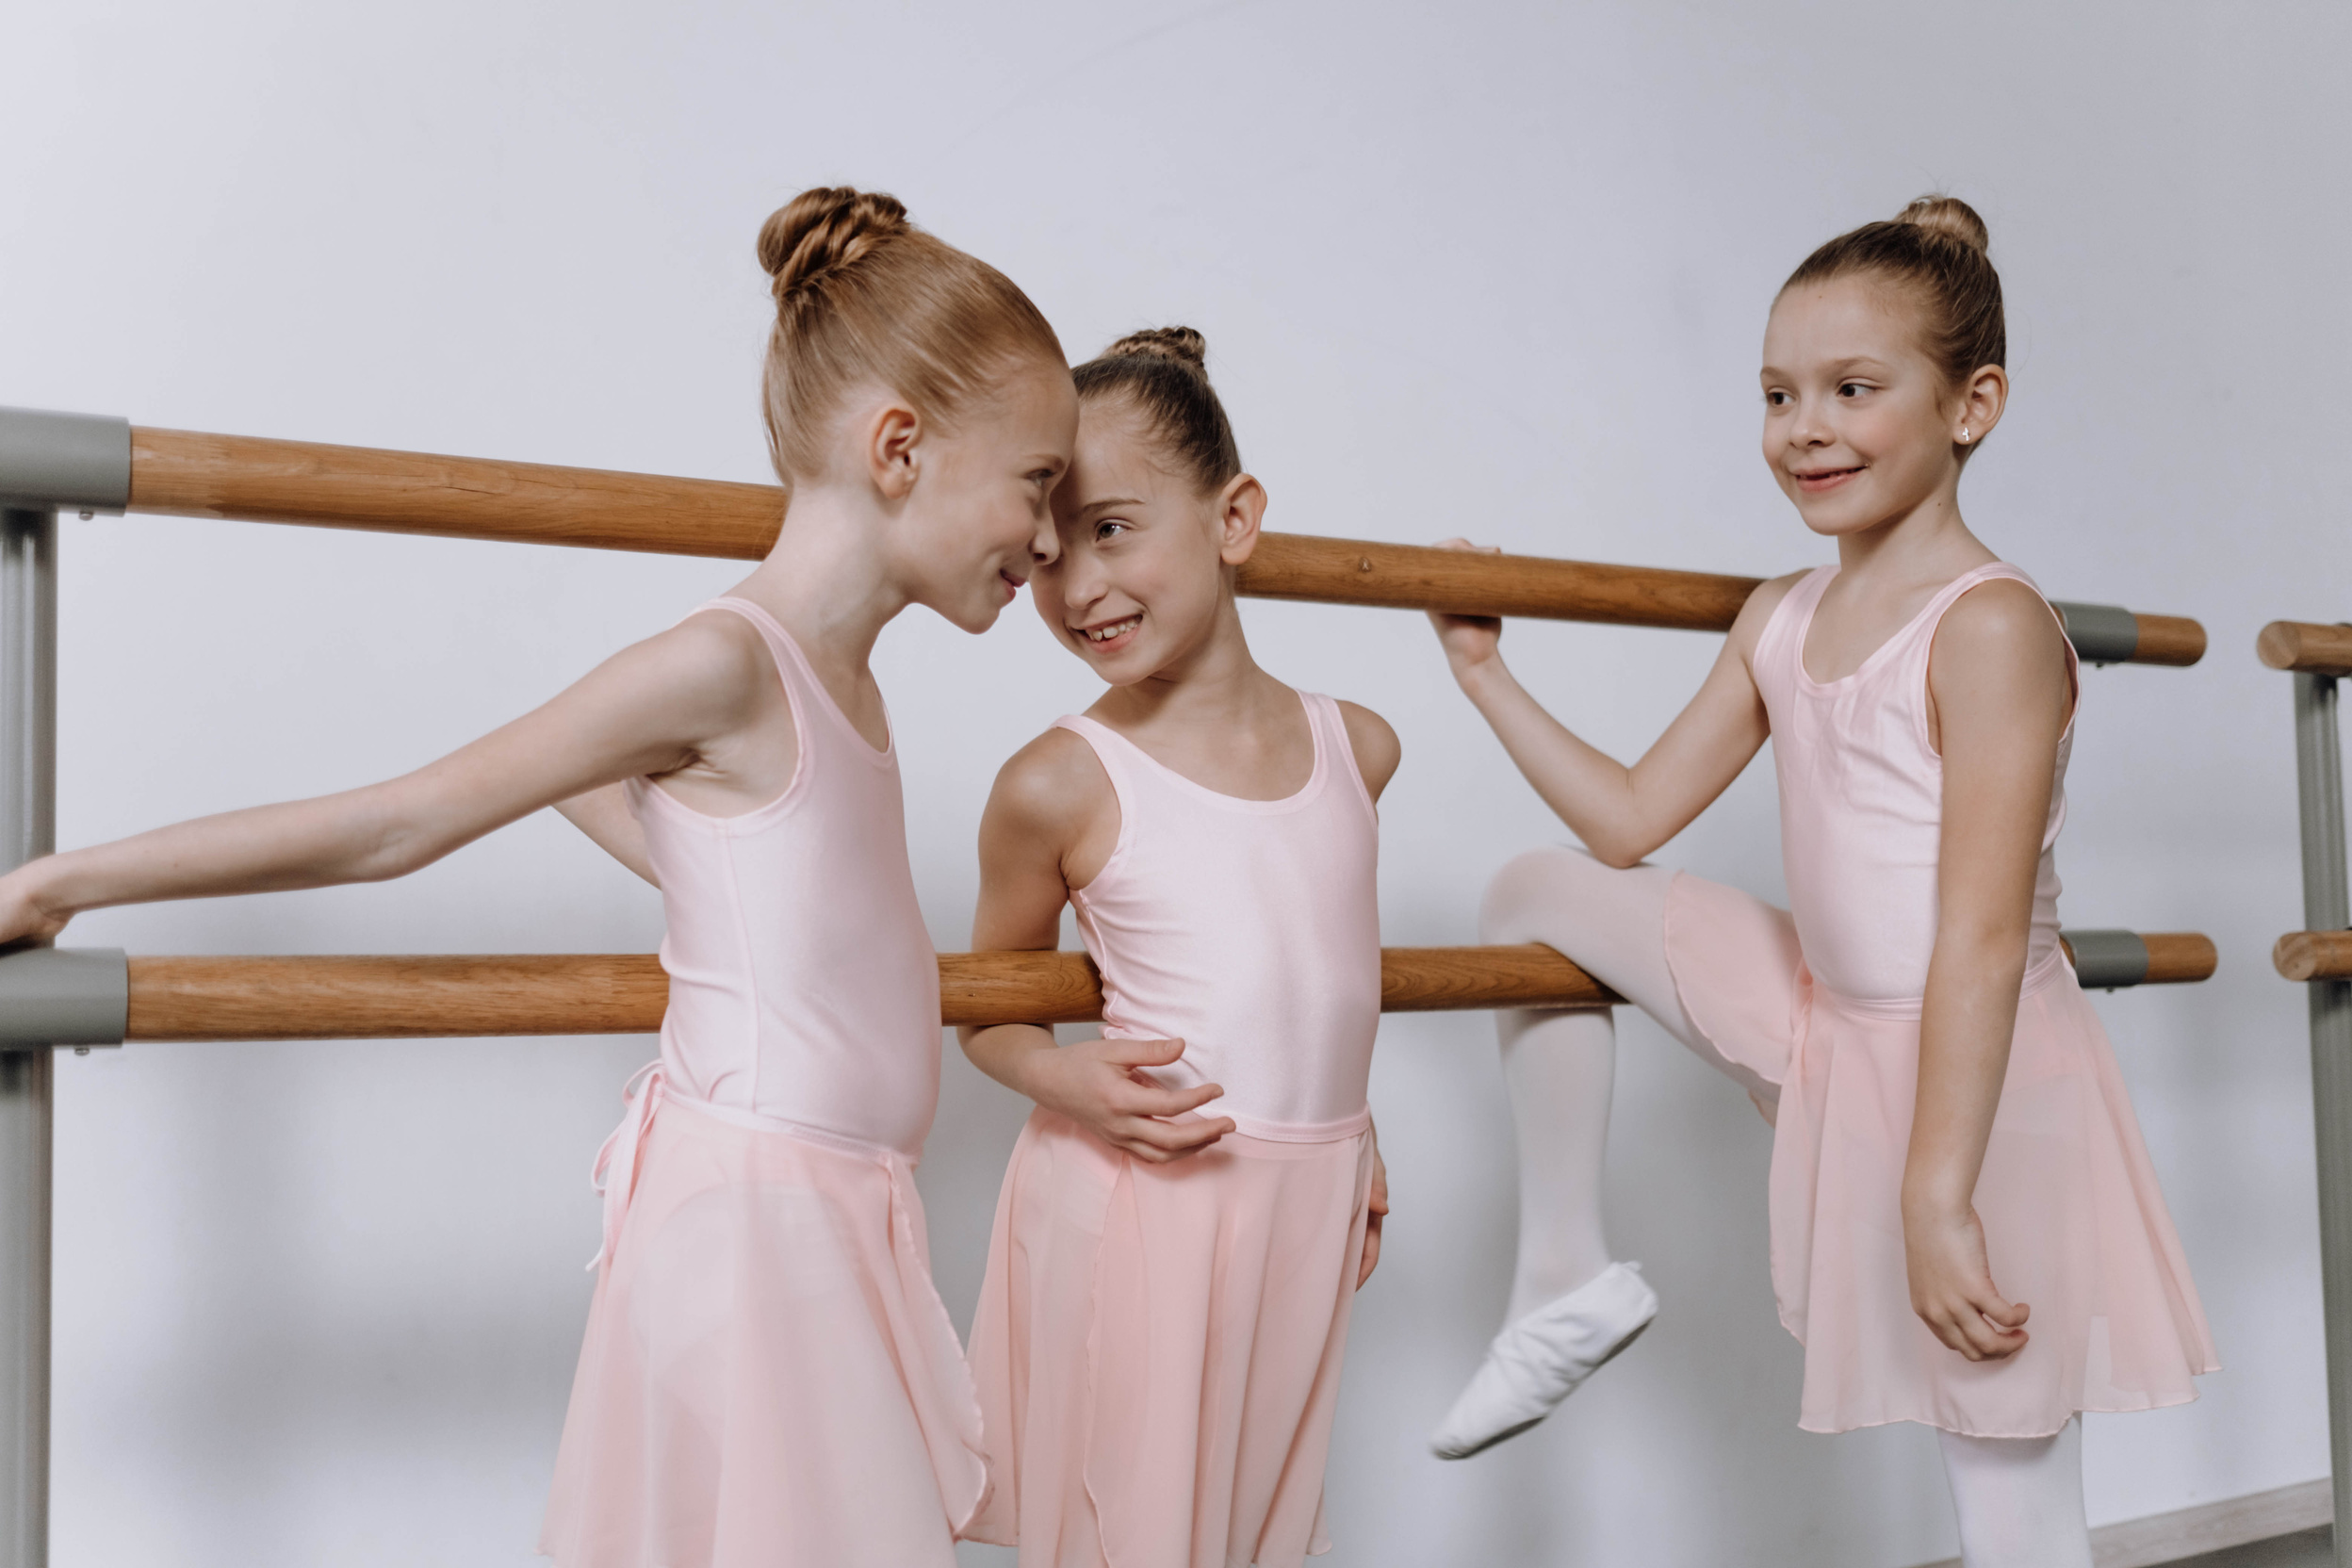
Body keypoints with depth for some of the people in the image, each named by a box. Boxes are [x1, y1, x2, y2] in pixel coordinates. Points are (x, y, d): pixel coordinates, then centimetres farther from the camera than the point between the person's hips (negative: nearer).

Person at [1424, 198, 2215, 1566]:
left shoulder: (1990, 627, -18)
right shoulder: (1781, 621, 5)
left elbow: (1984, 939, -23)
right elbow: (1631, 819, 10)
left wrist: (1937, 1199, -25)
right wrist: (1486, 673, 11)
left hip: (1977, 1077, -7)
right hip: (1827, 1031, 7)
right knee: (1540, 896, 8)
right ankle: (1569, 1280, 13)